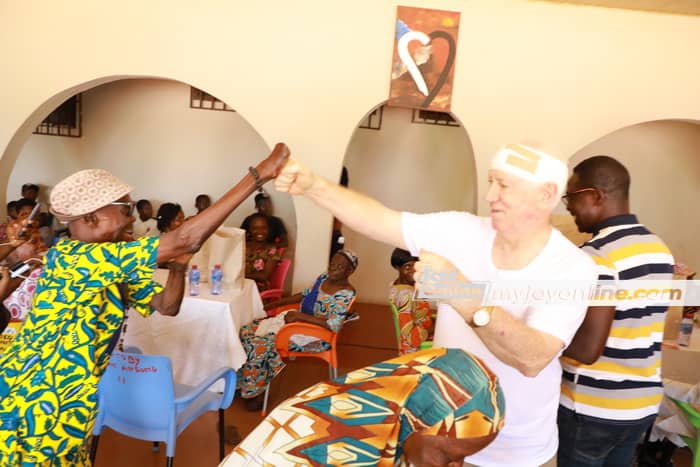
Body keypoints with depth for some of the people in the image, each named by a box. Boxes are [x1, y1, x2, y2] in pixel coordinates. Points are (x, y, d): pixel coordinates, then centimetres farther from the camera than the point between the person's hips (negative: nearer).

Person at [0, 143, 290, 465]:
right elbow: (185, 240, -35)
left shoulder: (115, 273, 1)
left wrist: (178, 266, -16)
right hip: (29, 414, -8)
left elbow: (167, 306, 4)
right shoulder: (71, 259, -27)